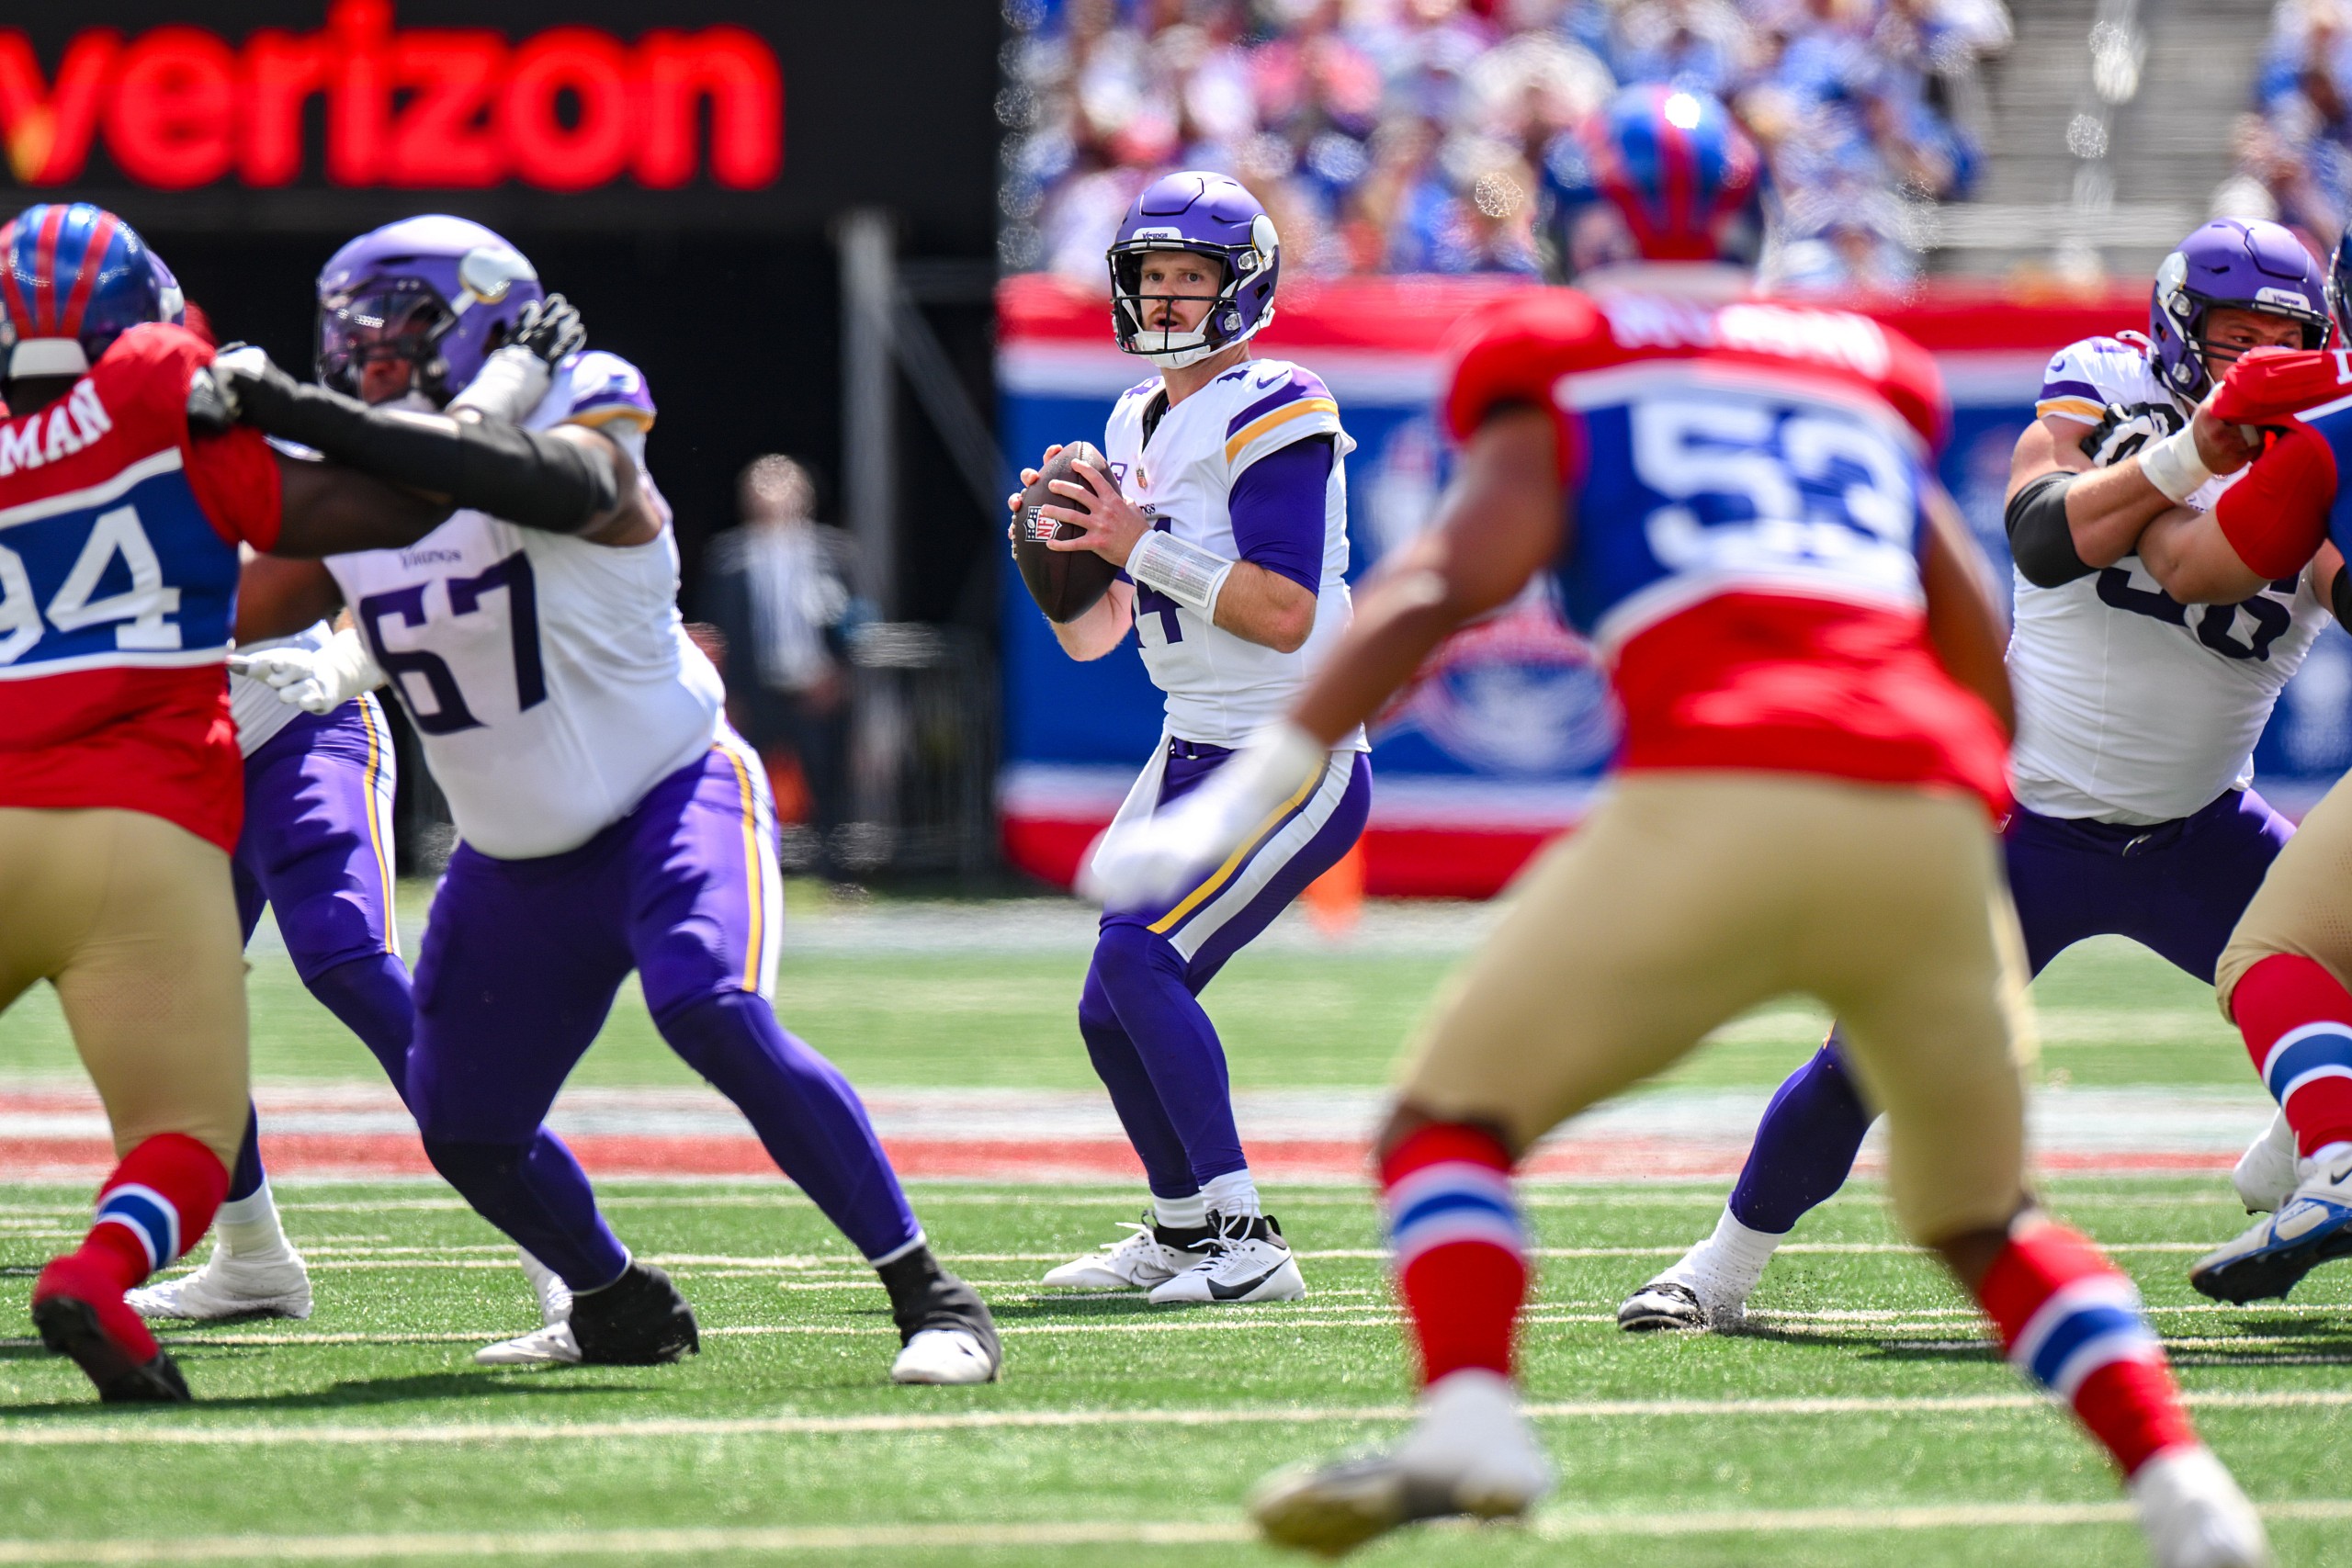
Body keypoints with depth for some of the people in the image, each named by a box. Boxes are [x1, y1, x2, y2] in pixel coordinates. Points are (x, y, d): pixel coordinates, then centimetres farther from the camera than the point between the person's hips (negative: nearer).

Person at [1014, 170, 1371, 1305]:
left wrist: (1142, 547, -23)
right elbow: (1091, 638, 14)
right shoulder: (1136, 422, 12)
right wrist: (1058, 552, -5)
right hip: (1194, 751, 9)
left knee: (1137, 953, -22)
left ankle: (1245, 1241, -19)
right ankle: (1182, 1233, 30)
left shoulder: (1271, 414, -14)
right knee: (1113, 1014, 9)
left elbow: (1285, 615, -24)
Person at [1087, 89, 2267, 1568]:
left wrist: (1247, 793, -3)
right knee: (1987, 1214, 23)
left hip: (1722, 795, -4)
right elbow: (1984, 666, 26)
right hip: (1929, 814, 4)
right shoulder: (1867, 378, 27)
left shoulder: (1558, 363, 15)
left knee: (1453, 1115, 9)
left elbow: (1459, 575, 0)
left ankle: (1471, 1417, -19)